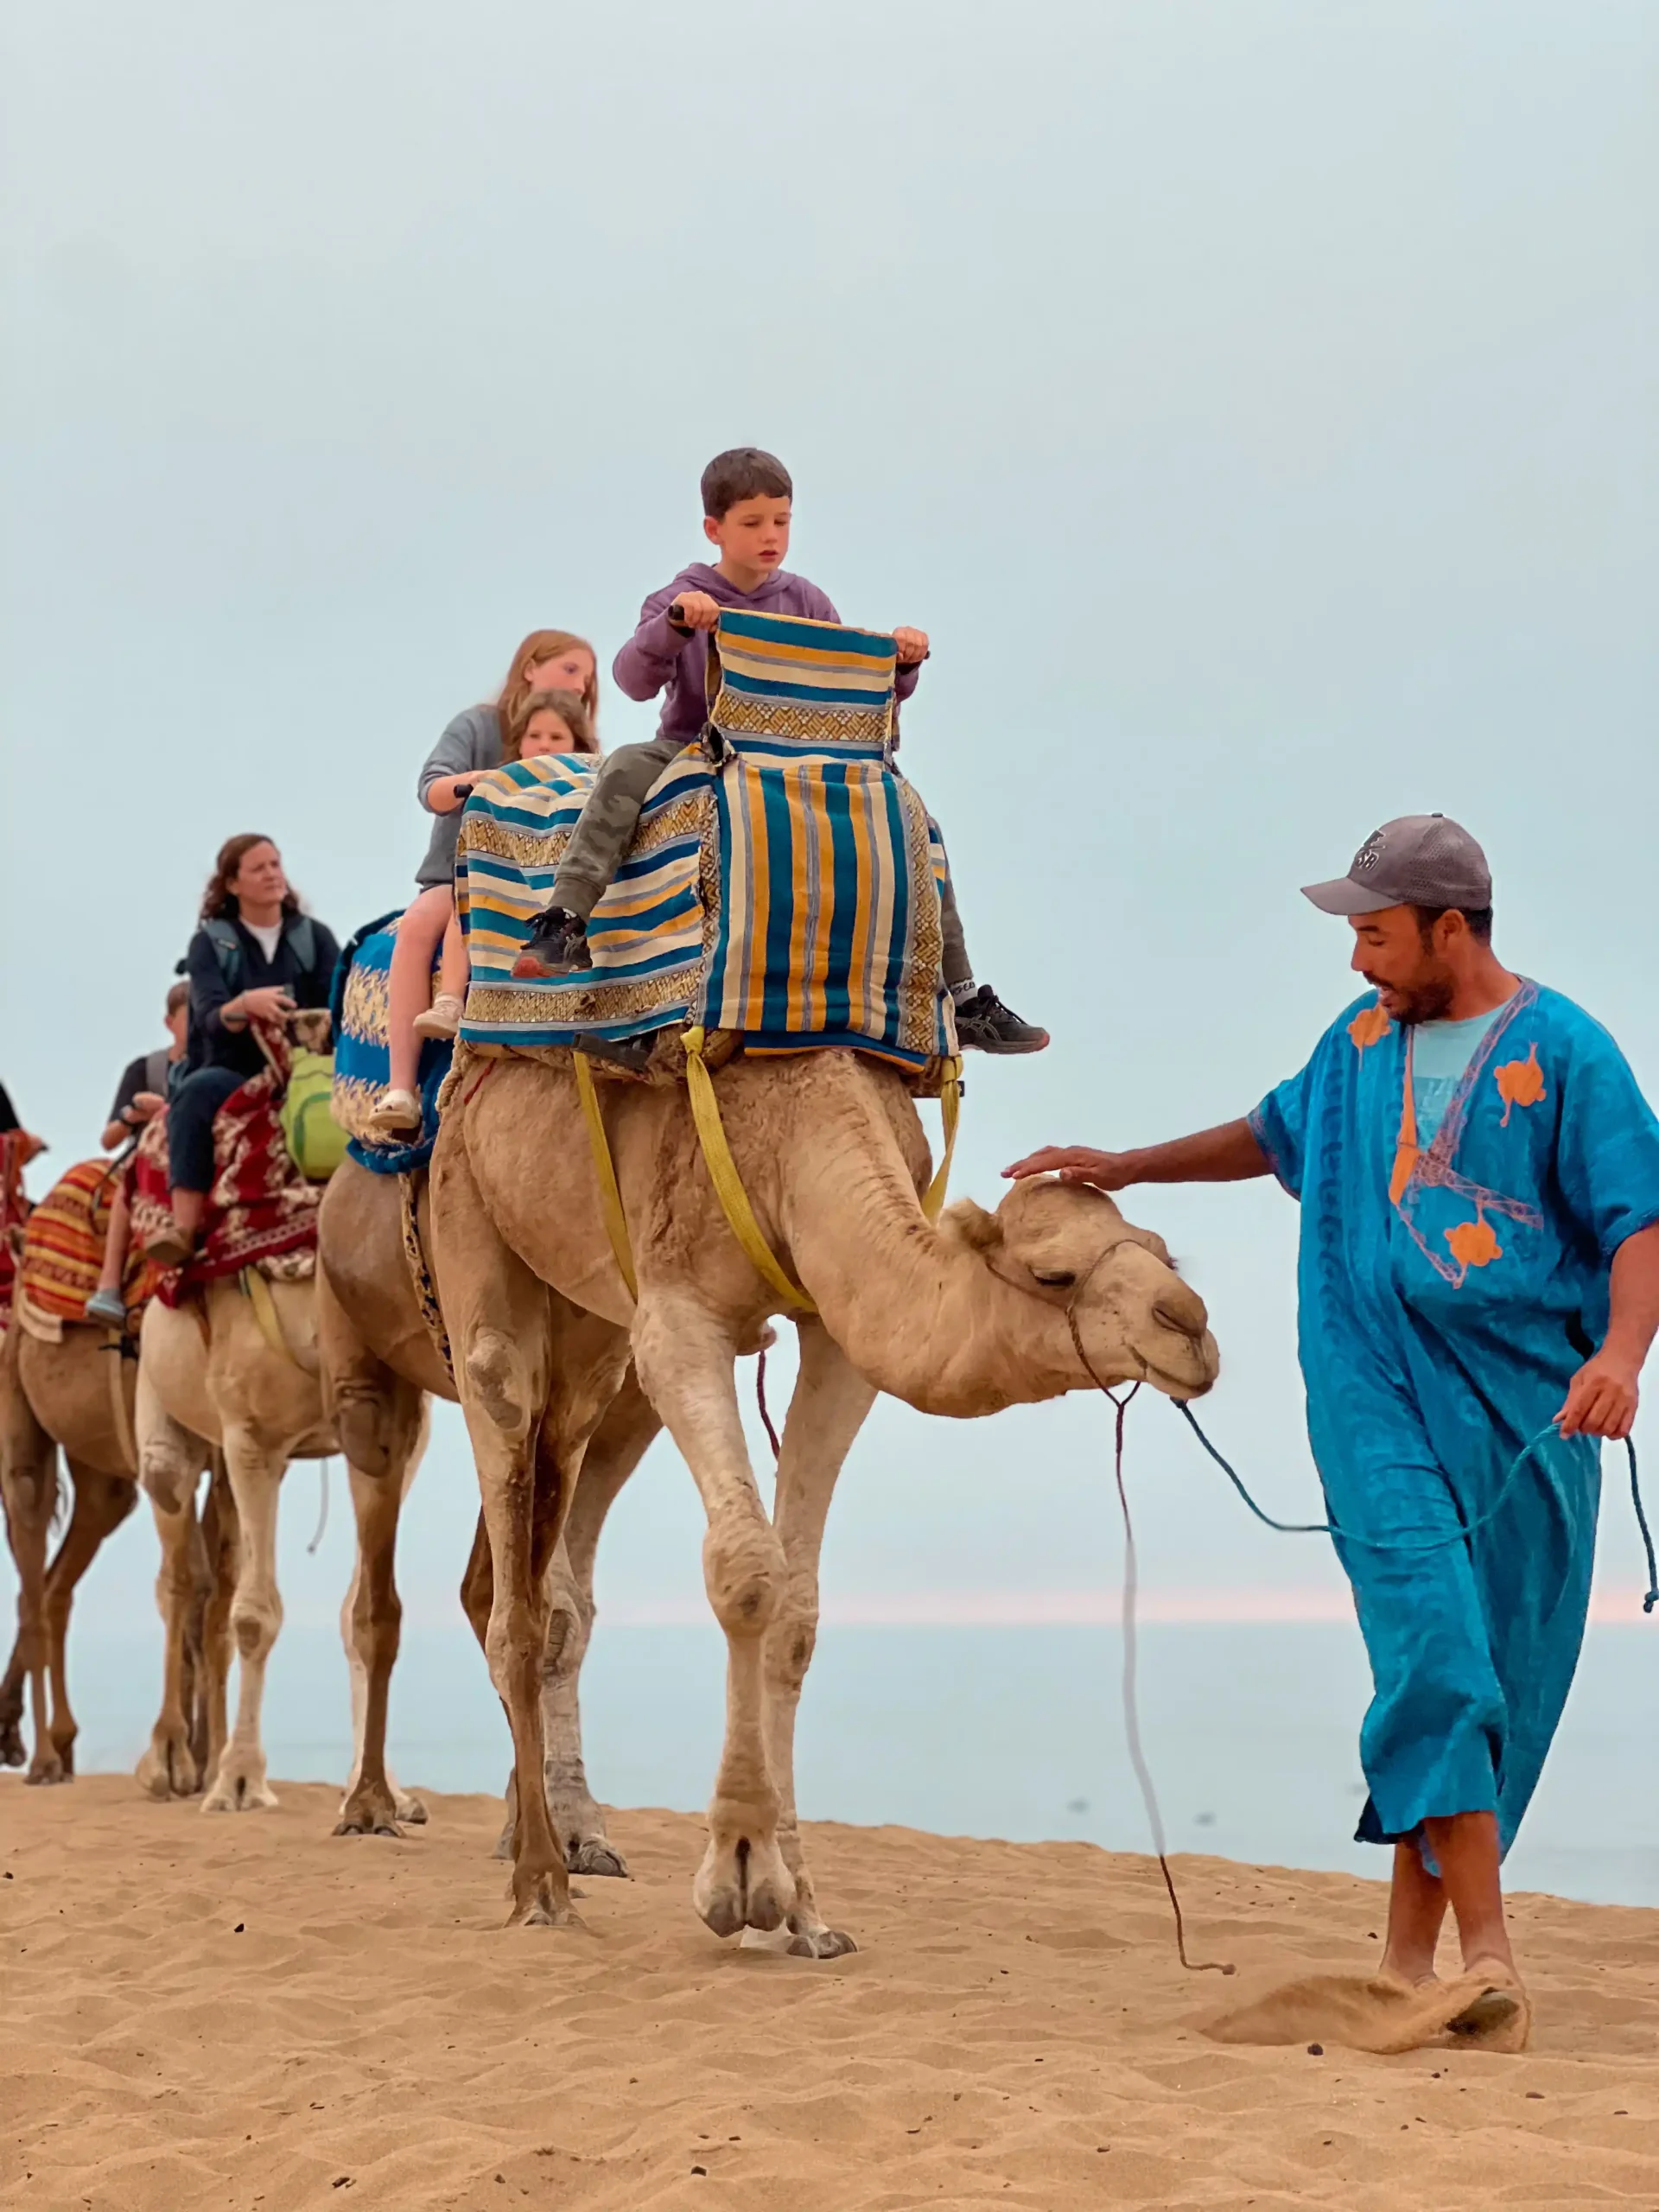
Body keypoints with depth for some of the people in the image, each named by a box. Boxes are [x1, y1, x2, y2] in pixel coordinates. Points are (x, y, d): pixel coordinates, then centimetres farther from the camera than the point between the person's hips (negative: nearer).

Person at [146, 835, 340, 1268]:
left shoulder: (314, 937, 11)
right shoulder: (209, 943, 5)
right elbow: (210, 1019, -11)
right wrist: (245, 1006, -33)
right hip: (235, 1076, -1)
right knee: (197, 1089, -36)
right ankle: (184, 1230, -43)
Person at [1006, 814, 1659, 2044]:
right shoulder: (1360, 1043, 13)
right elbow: (1276, 1135, 32)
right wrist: (1127, 1168, 31)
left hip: (1528, 1405, -2)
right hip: (1380, 1398, 2)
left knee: (1505, 1683, 3)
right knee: (1435, 1654, -15)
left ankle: (1411, 1952, 16)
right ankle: (1489, 1953, -17)